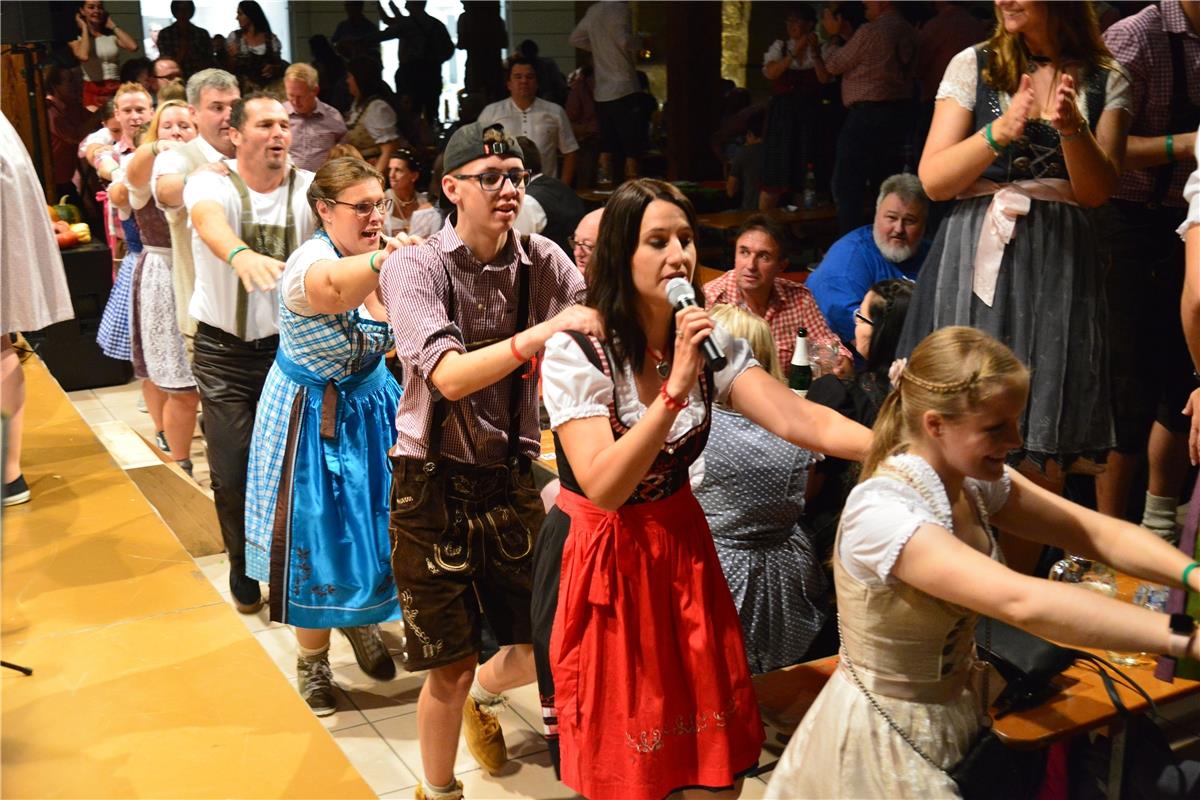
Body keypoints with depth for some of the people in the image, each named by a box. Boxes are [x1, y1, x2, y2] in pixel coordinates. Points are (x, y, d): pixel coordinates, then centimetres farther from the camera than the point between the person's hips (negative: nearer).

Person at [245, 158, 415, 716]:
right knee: (316, 534, 4)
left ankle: (361, 622, 43)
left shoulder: (382, 257, -6)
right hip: (312, 416, -6)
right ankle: (312, 661, 27)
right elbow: (332, 286, -53)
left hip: (370, 408, 6)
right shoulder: (310, 260, -26)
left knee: (370, 522, 15)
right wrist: (383, 259, -72)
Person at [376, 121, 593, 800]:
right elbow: (449, 376, -27)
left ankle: (485, 693, 46)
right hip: (436, 488, -3)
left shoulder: (543, 262, -2)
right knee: (450, 668, 7)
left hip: (513, 479, 4)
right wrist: (543, 331, -40)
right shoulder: (414, 268, -12)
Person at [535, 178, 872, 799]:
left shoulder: (708, 343, -3)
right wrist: (675, 388, -35)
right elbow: (604, 487, -27)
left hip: (679, 546, 5)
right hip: (600, 560, -4)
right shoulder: (574, 352, -19)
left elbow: (800, 420, -15)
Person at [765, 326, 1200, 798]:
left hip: (958, 713, 7)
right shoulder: (881, 511, -29)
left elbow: (1099, 533, -7)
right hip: (891, 746, -7)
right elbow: (1021, 602, -38)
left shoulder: (975, 483, -6)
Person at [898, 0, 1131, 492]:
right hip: (975, 260, -1)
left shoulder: (1106, 81, 9)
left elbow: (1096, 192, 1)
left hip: (1058, 264, 1)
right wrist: (999, 132, -17)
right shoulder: (973, 65, 5)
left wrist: (1072, 128, -16)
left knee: (1044, 459, 0)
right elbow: (932, 181, -2)